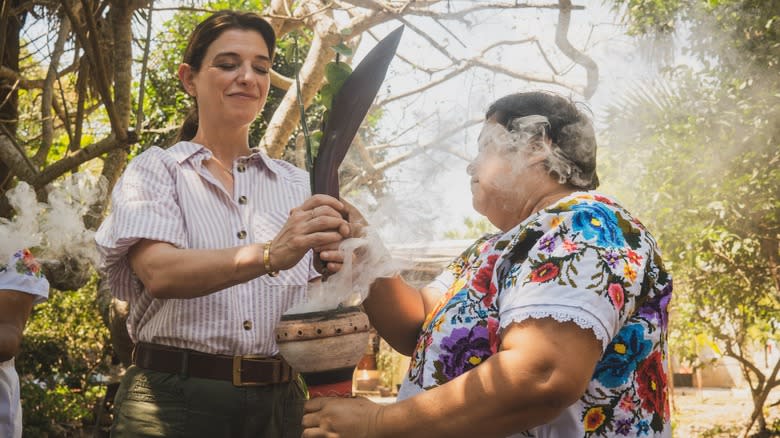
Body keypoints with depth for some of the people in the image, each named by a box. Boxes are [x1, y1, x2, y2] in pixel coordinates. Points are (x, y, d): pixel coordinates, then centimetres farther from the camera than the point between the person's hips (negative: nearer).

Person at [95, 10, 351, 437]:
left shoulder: (297, 186, 10)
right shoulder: (154, 170, 0)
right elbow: (160, 273, -18)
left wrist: (338, 276, -18)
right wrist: (269, 255, -34)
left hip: (276, 402, 4)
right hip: (175, 400, -3)